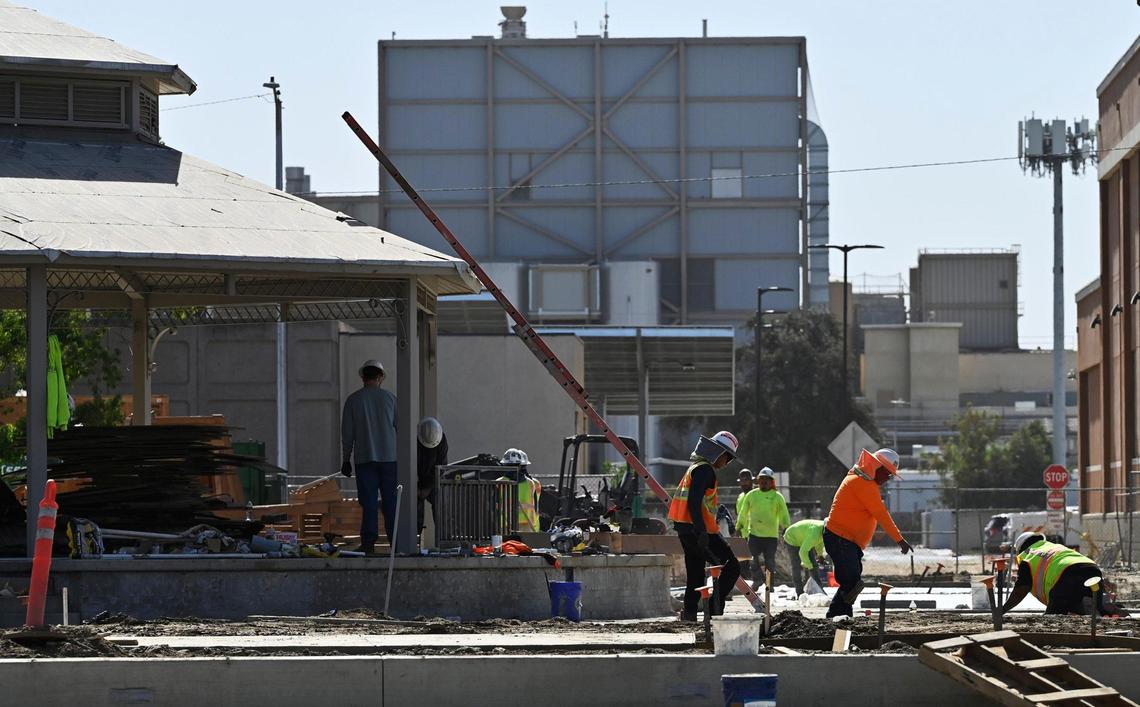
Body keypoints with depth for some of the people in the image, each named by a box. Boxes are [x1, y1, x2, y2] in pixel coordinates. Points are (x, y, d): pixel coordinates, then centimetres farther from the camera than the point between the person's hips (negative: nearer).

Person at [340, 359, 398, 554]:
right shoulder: (389, 398, 2)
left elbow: (347, 433, 2)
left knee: (369, 502, 0)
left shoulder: (353, 400, 1)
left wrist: (346, 460, 9)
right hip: (389, 457, 0)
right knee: (391, 501, 4)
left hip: (364, 458, 0)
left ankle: (369, 542, -8)